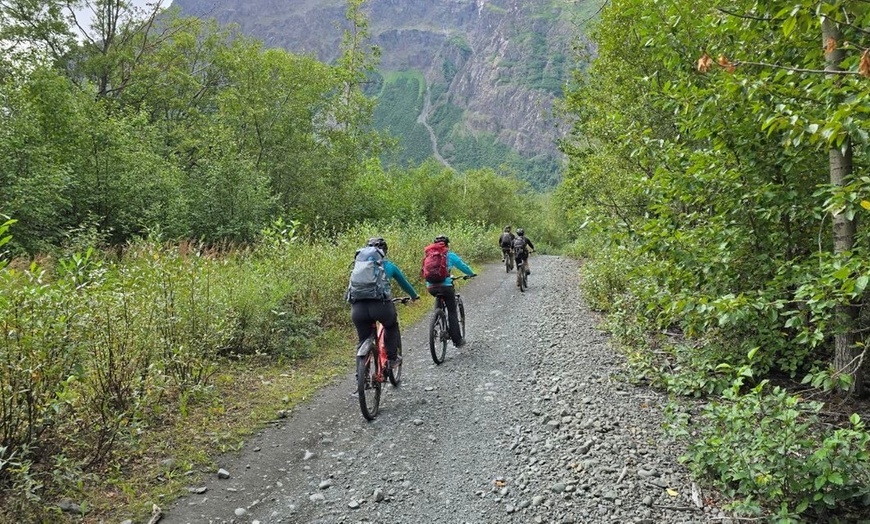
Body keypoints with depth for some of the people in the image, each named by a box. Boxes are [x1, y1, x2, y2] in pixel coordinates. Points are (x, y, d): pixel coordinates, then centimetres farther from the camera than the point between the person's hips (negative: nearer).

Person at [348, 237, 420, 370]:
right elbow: (404, 283, 36)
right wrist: (414, 296, 55)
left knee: (363, 341, 19)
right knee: (391, 326, 31)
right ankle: (392, 358, 27)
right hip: (380, 305, -1)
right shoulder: (389, 266, 21)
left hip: (358, 308, 1)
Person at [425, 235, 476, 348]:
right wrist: (471, 274, 30)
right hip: (445, 286, -4)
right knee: (452, 312, 8)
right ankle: (457, 340, 10)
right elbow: (462, 266, 11)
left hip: (431, 287, 4)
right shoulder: (450, 255, 3)